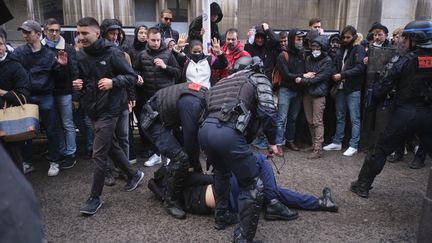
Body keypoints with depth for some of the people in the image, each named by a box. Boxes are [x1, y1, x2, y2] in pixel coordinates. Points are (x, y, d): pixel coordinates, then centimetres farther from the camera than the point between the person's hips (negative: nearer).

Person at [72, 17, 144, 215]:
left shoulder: (112, 53, -13)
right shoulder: (81, 55, 6)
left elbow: (132, 76, -10)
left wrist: (113, 82, -26)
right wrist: (78, 84, -3)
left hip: (108, 110, -7)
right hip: (92, 109, 8)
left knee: (99, 155, -4)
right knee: (111, 146, 19)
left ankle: (95, 197, 11)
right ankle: (133, 174, 38)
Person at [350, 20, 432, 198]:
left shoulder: (402, 61, -10)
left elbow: (380, 89, -10)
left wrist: (375, 94, 10)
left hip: (405, 113, -3)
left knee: (381, 149, 7)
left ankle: (363, 185, 14)